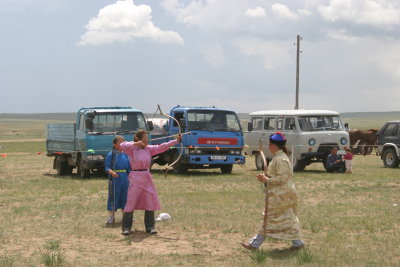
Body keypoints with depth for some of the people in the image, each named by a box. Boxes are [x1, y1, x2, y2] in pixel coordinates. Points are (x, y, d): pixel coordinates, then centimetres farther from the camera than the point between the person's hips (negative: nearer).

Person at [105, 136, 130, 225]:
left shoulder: (125, 154, 9)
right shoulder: (110, 154, -5)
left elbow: (129, 167, 16)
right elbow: (107, 167, -9)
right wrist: (112, 172, -28)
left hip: (125, 178, 5)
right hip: (115, 178, -5)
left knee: (125, 196, 13)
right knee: (113, 197, -2)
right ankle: (111, 217, 6)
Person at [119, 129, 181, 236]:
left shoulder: (149, 149, 9)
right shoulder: (132, 149, -5)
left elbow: (162, 147, 6)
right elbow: (122, 146, -21)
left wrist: (176, 141, 0)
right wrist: (135, 143, -28)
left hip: (147, 177, 6)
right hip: (136, 178, -5)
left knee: (150, 202, 4)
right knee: (131, 202, -5)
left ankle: (150, 227, 14)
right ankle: (126, 228, 2)